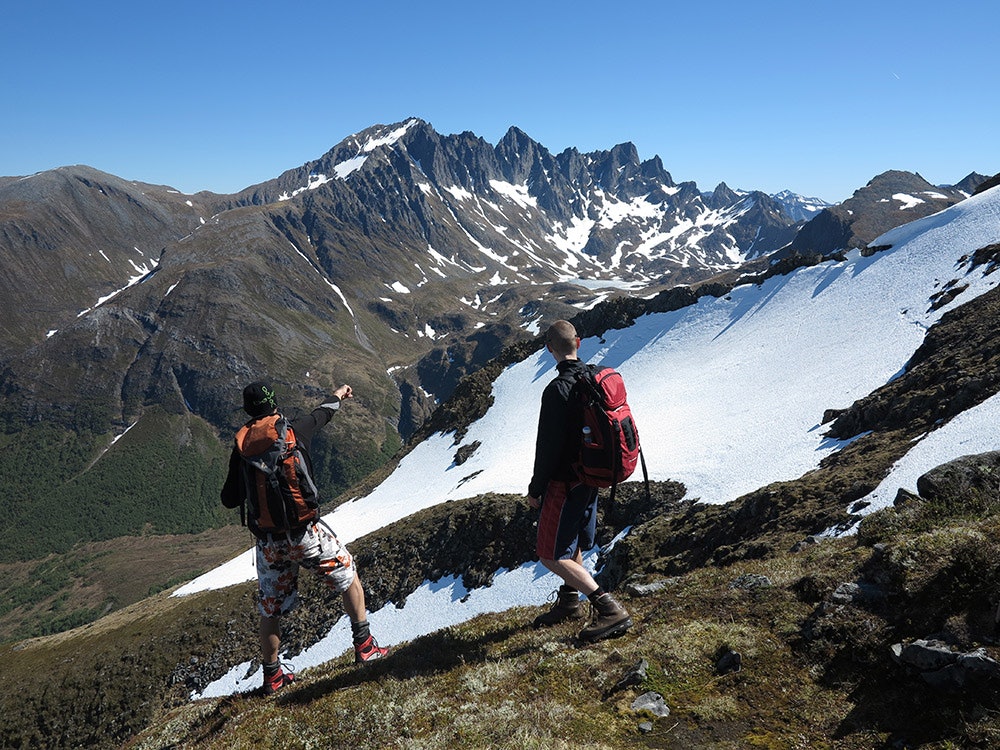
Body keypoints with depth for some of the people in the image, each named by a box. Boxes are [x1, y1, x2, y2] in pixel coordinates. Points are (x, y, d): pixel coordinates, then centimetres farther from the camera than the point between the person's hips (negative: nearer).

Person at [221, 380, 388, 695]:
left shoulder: (241, 445, 0)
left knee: (270, 610, 18)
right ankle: (364, 646, 18)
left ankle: (272, 675, 31)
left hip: (269, 542, 3)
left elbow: (230, 500, 5)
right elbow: (322, 413, 16)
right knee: (349, 579, 17)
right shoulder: (293, 430, -7)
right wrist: (337, 396, 37)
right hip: (305, 532, -3)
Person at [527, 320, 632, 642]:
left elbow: (548, 445, -21)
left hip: (565, 482, -9)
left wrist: (535, 489, -10)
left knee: (551, 555, -2)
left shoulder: (557, 390, -24)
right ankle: (569, 602, 39)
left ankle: (610, 610, -7)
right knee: (572, 541, 24)